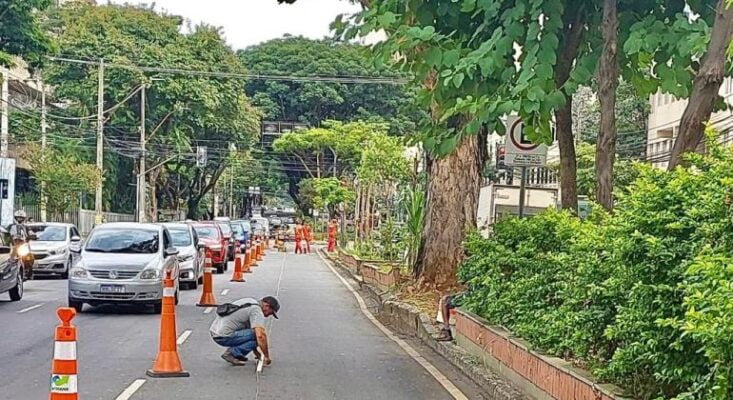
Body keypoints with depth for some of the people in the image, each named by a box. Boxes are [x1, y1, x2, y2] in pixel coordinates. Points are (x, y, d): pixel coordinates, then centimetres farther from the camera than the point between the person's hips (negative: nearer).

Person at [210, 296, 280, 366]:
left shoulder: (250, 301, 16)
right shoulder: (257, 310, -13)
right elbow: (260, 335, -25)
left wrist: (256, 352, 24)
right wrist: (267, 357, -13)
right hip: (223, 336, -10)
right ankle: (231, 353, -8)